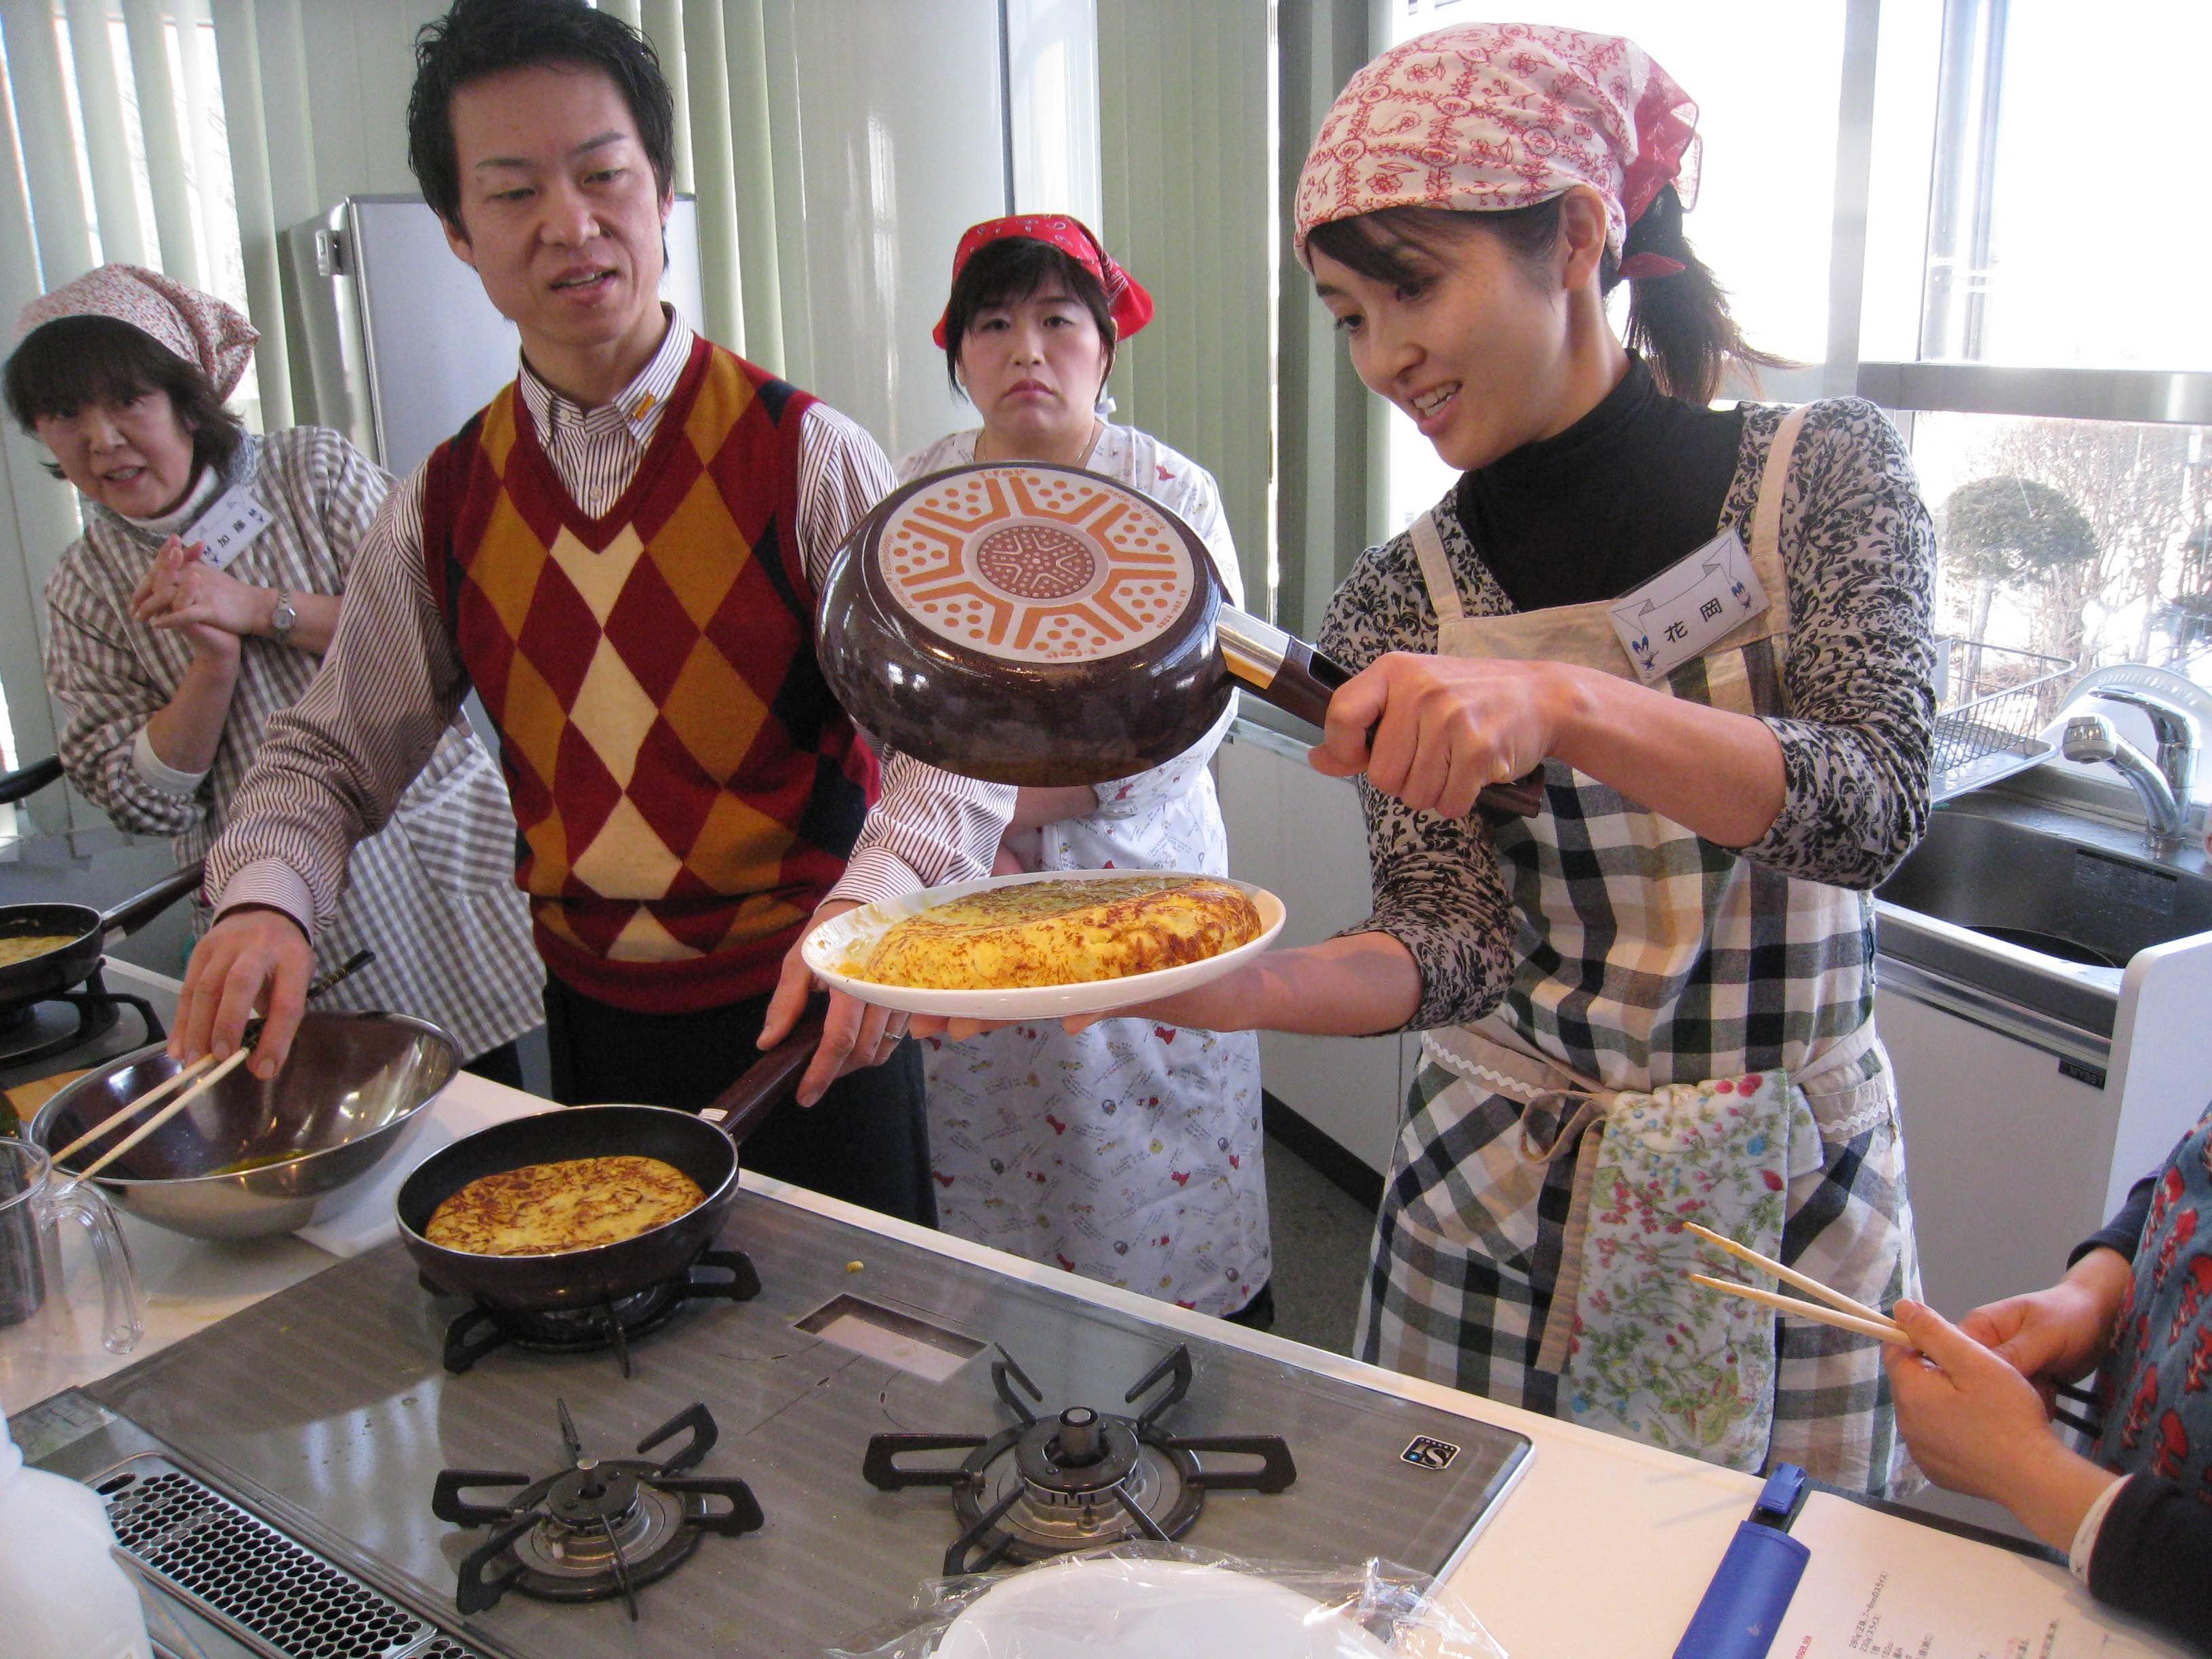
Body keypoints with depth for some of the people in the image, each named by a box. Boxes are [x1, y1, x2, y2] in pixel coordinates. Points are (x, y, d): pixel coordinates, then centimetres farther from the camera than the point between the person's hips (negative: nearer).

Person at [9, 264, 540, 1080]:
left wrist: (261, 609, -15)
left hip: (430, 861, -2)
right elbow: (144, 800, -1)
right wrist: (213, 662, -15)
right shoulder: (83, 587, 5)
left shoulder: (315, 470, -2)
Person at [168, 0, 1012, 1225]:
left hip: (807, 1017, -3)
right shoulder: (445, 509, 2)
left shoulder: (803, 459, -11)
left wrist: (869, 903, -35)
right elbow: (330, 753, 9)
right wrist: (265, 898, -11)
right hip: (592, 1023, 4)